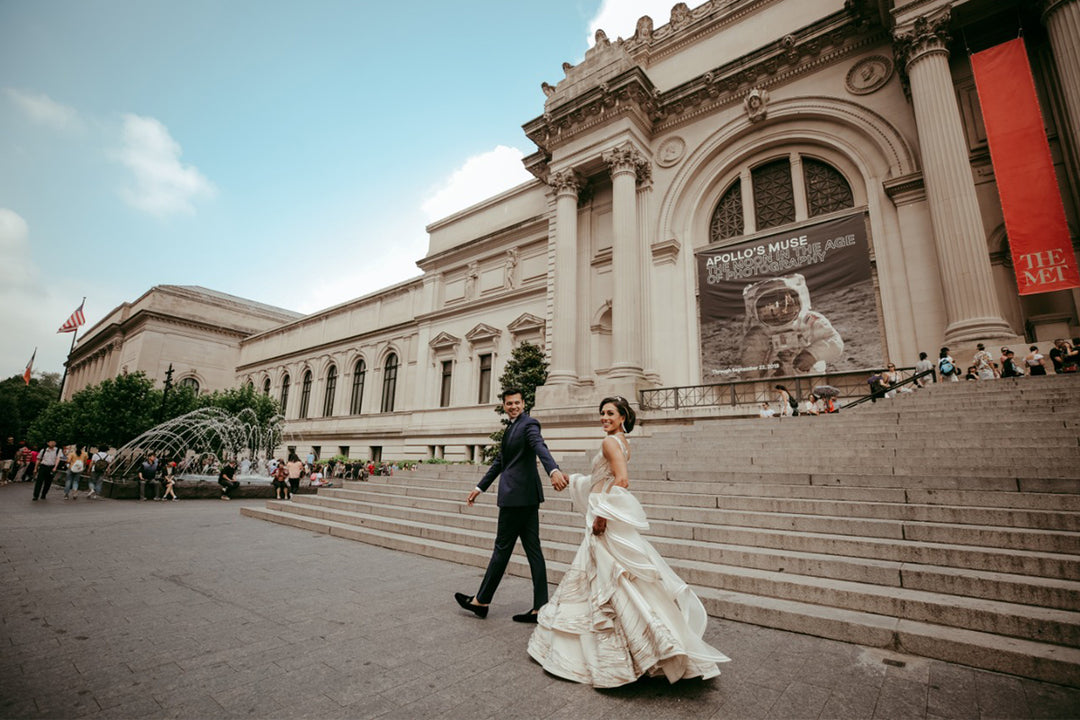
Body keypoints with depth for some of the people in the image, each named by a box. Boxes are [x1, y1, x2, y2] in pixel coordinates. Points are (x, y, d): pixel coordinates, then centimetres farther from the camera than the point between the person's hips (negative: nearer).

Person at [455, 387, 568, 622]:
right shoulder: (511, 428, 20)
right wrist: (479, 488, 26)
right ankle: (540, 607, 14)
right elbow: (499, 462, 25)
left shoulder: (528, 424, -9)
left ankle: (481, 601, 18)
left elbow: (541, 447, -29)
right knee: (532, 549, 8)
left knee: (502, 548, 3)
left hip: (518, 496, -9)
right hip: (525, 496, 9)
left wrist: (554, 470, -48)